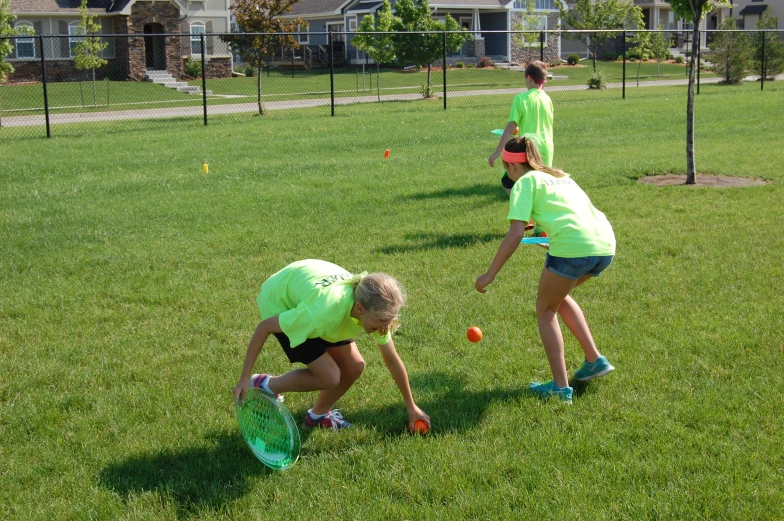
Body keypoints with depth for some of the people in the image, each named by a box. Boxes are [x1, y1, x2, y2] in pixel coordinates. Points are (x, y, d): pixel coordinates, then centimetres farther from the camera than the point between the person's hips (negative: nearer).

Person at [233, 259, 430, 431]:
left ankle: (318, 415, 22)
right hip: (279, 302, -6)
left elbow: (392, 361, -8)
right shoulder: (324, 310, -43)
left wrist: (411, 407, 0)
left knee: (354, 367, -3)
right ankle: (264, 386, 6)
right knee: (329, 377, -15)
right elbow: (264, 327, -31)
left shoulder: (374, 308, -24)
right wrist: (244, 378, -24)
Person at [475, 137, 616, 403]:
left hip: (574, 247, -7)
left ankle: (561, 386, 11)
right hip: (605, 244, 7)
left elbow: (515, 234, -5)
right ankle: (595, 360, 26)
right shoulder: (561, 176, 27)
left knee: (545, 310, 14)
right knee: (559, 296, 30)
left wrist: (490, 274, -3)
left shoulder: (525, 182, 6)